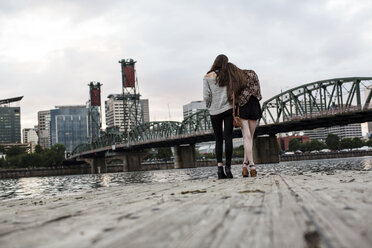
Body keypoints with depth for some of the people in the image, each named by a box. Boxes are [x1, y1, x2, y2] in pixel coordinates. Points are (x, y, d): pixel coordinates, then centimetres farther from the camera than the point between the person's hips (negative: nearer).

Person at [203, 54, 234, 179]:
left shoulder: (208, 77, 1)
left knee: (218, 140, 8)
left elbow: (206, 96, -5)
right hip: (228, 109, 0)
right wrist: (234, 106, 7)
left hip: (214, 112, 0)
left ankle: (219, 166, -3)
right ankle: (228, 168, -6)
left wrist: (209, 106, 11)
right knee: (228, 138, -1)